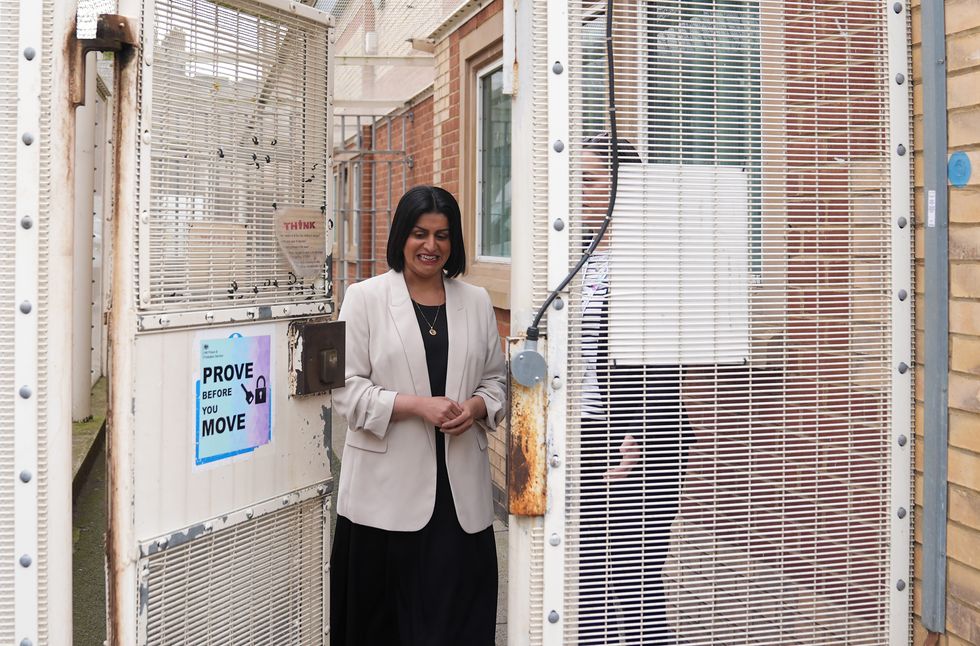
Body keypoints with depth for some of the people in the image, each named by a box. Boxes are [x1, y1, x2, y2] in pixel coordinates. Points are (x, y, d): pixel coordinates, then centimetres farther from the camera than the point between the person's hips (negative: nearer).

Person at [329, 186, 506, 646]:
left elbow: (495, 379, 16)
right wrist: (417, 405, -16)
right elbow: (347, 388, -5)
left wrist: (475, 408, -6)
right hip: (388, 485, -3)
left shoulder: (476, 301, 11)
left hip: (459, 485, 3)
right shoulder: (365, 297, 1)